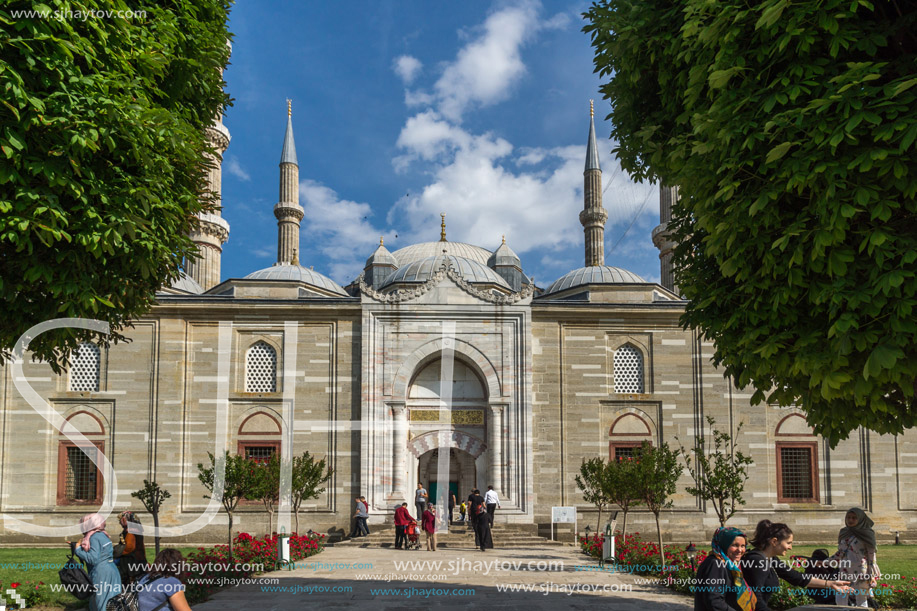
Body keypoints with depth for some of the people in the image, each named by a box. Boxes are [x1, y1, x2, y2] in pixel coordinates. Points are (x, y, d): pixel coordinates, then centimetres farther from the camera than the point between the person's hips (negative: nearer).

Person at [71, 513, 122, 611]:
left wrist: (77, 549, -14)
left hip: (101, 574, -9)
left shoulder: (94, 538, -13)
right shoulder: (103, 535, 14)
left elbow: (93, 559, -20)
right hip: (112, 572, 9)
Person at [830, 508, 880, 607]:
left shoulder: (866, 534, -6)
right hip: (845, 571, 5)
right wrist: (827, 562, 13)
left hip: (861, 571, -5)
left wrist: (871, 575, -9)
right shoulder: (843, 533, 10)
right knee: (840, 600, 0)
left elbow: (871, 554, -6)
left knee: (861, 601, 1)